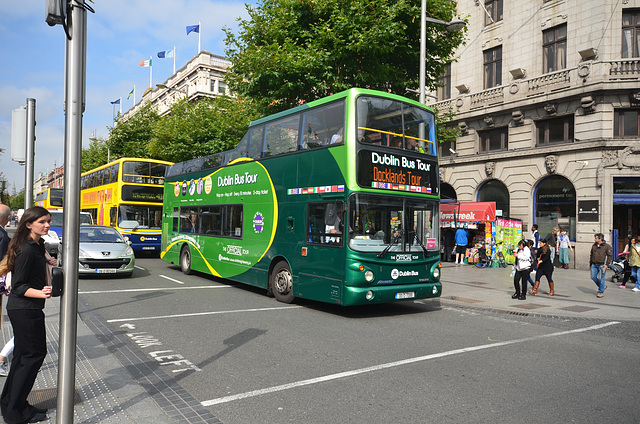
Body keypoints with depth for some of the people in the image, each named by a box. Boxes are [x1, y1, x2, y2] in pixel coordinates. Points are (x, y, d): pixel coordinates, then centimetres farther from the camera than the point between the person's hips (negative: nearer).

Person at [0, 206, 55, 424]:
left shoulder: (38, 245, 9)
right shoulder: (27, 249, -20)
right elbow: (18, 287, -20)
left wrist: (46, 262, 8)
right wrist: (41, 293, -35)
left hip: (28, 309, 10)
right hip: (24, 310, -10)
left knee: (23, 356, 16)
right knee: (34, 355, -3)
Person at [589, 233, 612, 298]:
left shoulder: (607, 246, -4)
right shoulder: (594, 246, 12)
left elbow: (609, 256, -5)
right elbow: (591, 255, 19)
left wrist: (607, 264, -12)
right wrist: (590, 263, 17)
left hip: (602, 265, -5)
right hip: (594, 265, 5)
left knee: (601, 278, -4)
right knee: (593, 277, 2)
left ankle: (601, 292, 8)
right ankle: (603, 287, 25)